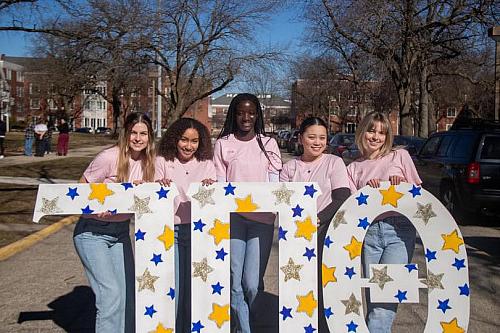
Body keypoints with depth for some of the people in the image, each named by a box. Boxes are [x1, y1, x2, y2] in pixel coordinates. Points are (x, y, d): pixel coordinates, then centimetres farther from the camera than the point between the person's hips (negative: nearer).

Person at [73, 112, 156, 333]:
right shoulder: (109, 158, -18)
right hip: (93, 232, -6)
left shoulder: (146, 161, 0)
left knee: (127, 293, 8)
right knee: (111, 293, -13)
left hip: (121, 232, 6)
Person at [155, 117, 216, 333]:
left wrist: (209, 188, -15)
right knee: (172, 288, -4)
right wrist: (160, 186, -17)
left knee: (194, 287, 7)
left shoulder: (206, 165, 7)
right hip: (170, 230, -1)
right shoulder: (163, 162, 2)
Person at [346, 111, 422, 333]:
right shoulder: (354, 168, 15)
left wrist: (402, 184, -7)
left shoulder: (400, 156, 11)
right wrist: (367, 189, -9)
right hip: (369, 232, 2)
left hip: (399, 229, -2)